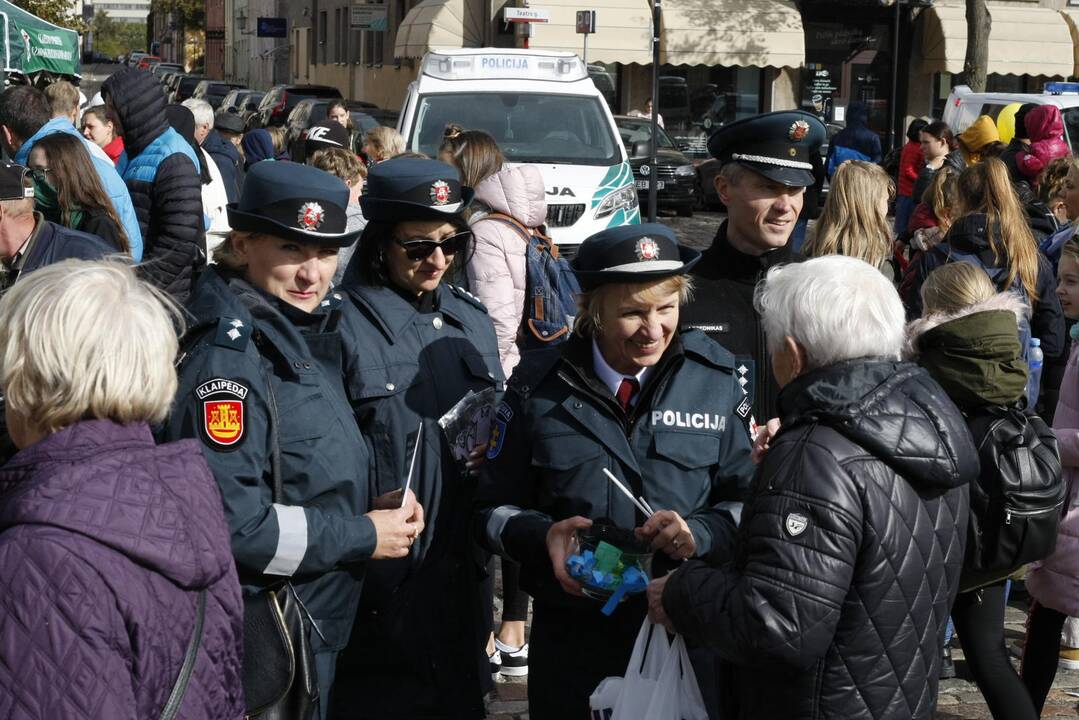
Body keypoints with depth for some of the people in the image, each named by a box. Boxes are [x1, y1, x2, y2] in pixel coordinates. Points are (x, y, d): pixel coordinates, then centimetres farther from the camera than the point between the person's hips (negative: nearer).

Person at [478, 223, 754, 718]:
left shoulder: (715, 378, -2)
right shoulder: (540, 385, -2)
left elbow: (748, 500, 2)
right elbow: (495, 508, 3)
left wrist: (701, 533, -18)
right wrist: (542, 535, -18)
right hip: (571, 639, 0)